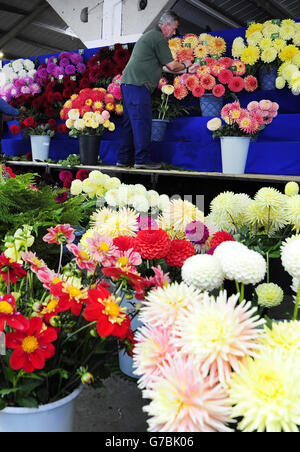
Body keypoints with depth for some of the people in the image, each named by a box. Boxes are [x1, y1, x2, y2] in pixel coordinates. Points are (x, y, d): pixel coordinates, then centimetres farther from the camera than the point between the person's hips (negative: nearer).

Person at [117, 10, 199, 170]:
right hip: (138, 85, -10)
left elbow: (164, 67, 25)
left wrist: (186, 70, 23)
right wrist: (185, 65, 15)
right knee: (142, 122, -10)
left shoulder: (149, 36, 28)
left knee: (130, 122, 10)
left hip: (127, 84, 10)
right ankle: (142, 159, -10)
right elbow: (171, 65, -5)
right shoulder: (159, 38, -5)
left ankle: (124, 159, 12)